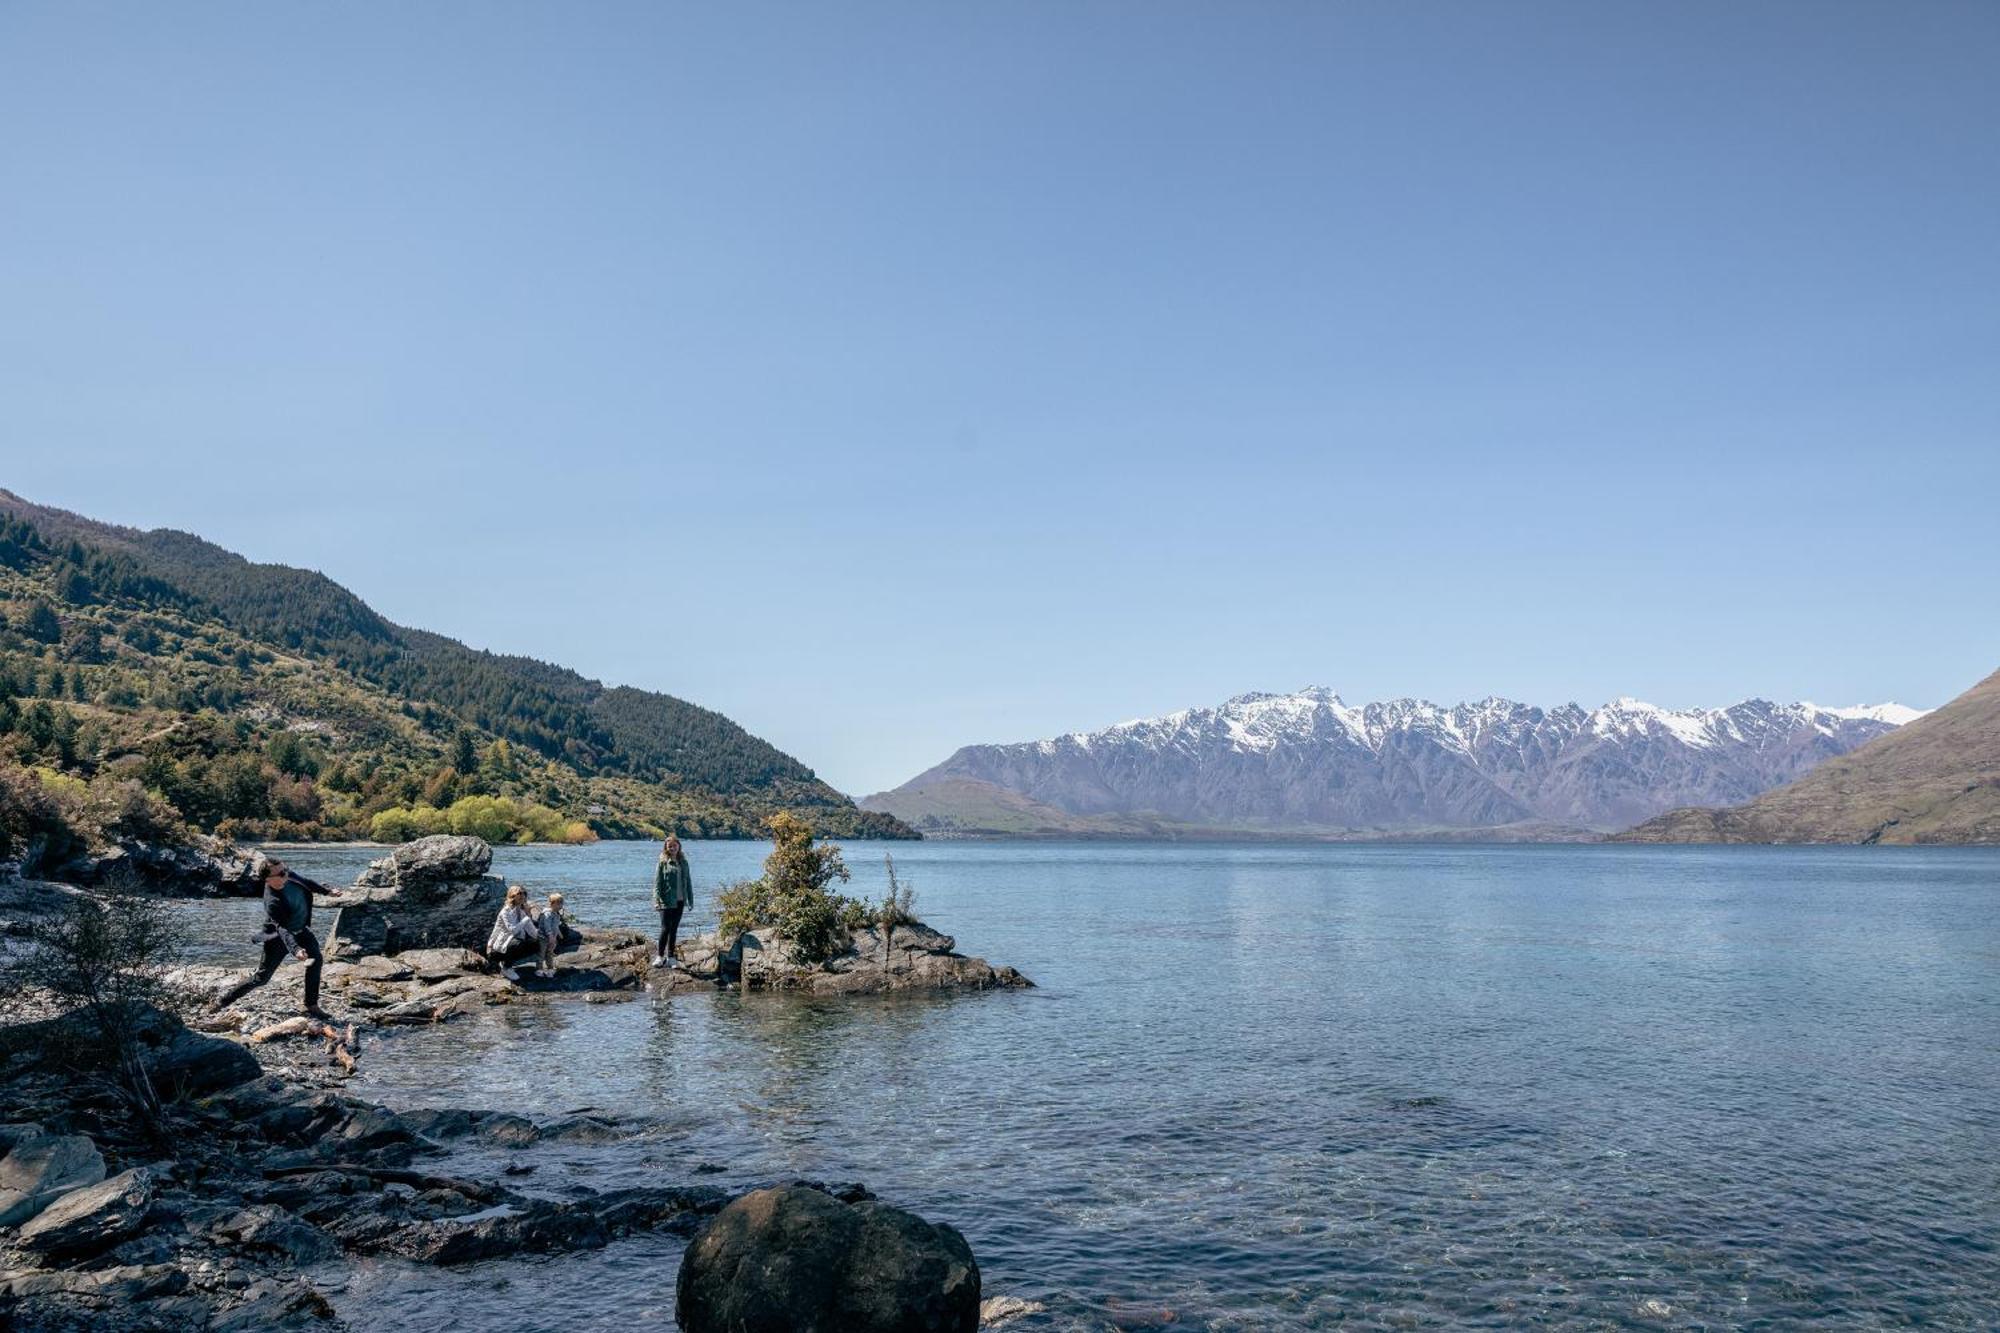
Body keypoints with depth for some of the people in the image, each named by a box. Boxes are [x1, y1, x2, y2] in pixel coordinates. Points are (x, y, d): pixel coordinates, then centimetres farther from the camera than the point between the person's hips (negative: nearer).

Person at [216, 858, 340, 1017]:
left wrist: (326, 892, 13)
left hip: (300, 929, 6)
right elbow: (283, 930, -45)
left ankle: (312, 1005, 0)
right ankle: (223, 1002, 25)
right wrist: (295, 949, -58)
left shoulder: (288, 876, -17)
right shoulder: (273, 902, -37)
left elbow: (306, 882, 6)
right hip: (278, 938, -6)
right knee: (261, 978, 3)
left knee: (317, 959, -10)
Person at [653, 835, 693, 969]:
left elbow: (688, 882, 15)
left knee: (674, 929, 9)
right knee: (665, 928, -7)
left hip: (679, 901, 5)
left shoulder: (683, 863, 10)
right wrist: (657, 900, -17)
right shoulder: (662, 863, -4)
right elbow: (657, 882, -8)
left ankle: (670, 957, 15)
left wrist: (690, 899, 13)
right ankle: (660, 956, 3)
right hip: (666, 901, -5)